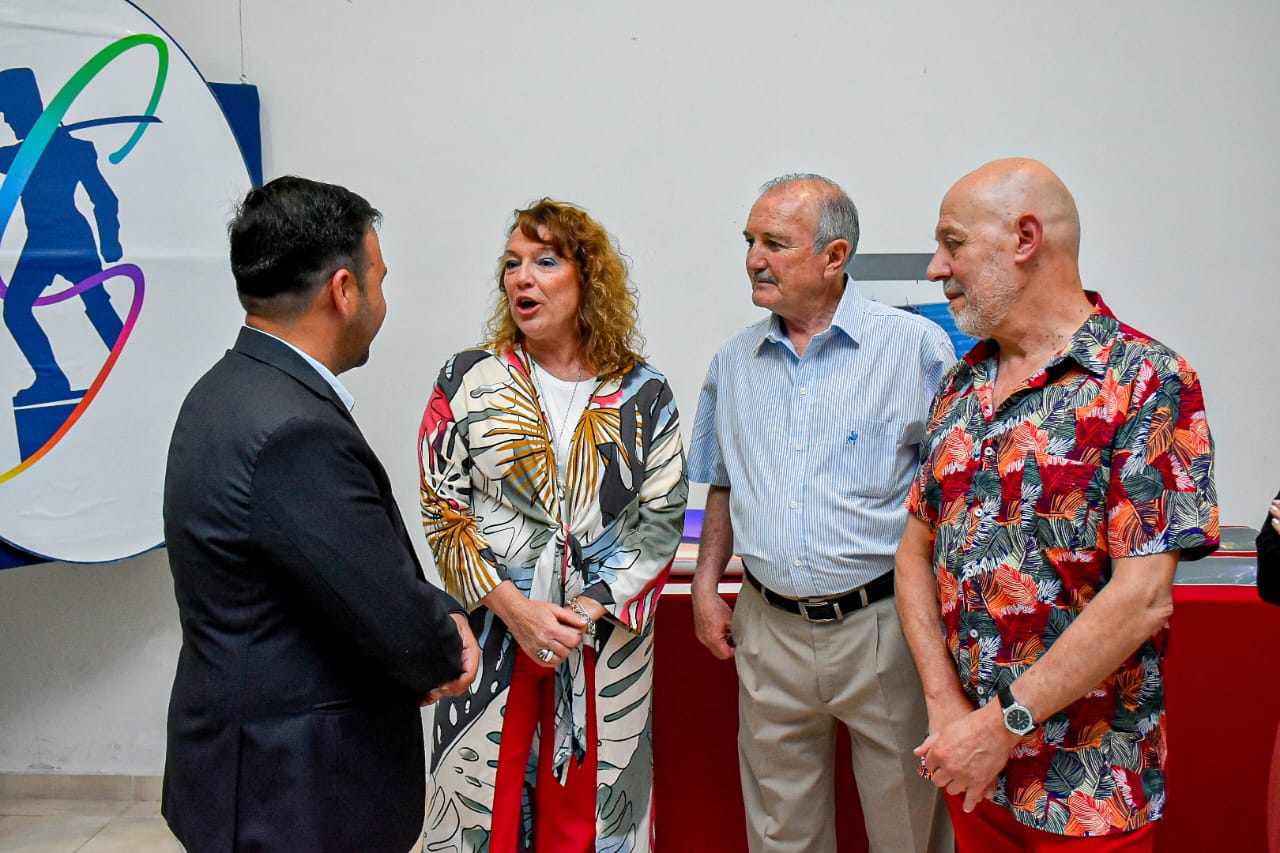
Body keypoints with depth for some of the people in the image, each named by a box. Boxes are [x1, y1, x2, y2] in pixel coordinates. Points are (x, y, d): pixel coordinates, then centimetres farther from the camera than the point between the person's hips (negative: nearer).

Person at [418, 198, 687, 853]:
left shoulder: (643, 395, 0)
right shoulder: (466, 381, 0)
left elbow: (660, 522, -1)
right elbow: (444, 511, -3)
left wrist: (587, 611, -12)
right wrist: (513, 606, -13)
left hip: (607, 640, 0)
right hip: (492, 634, 0)